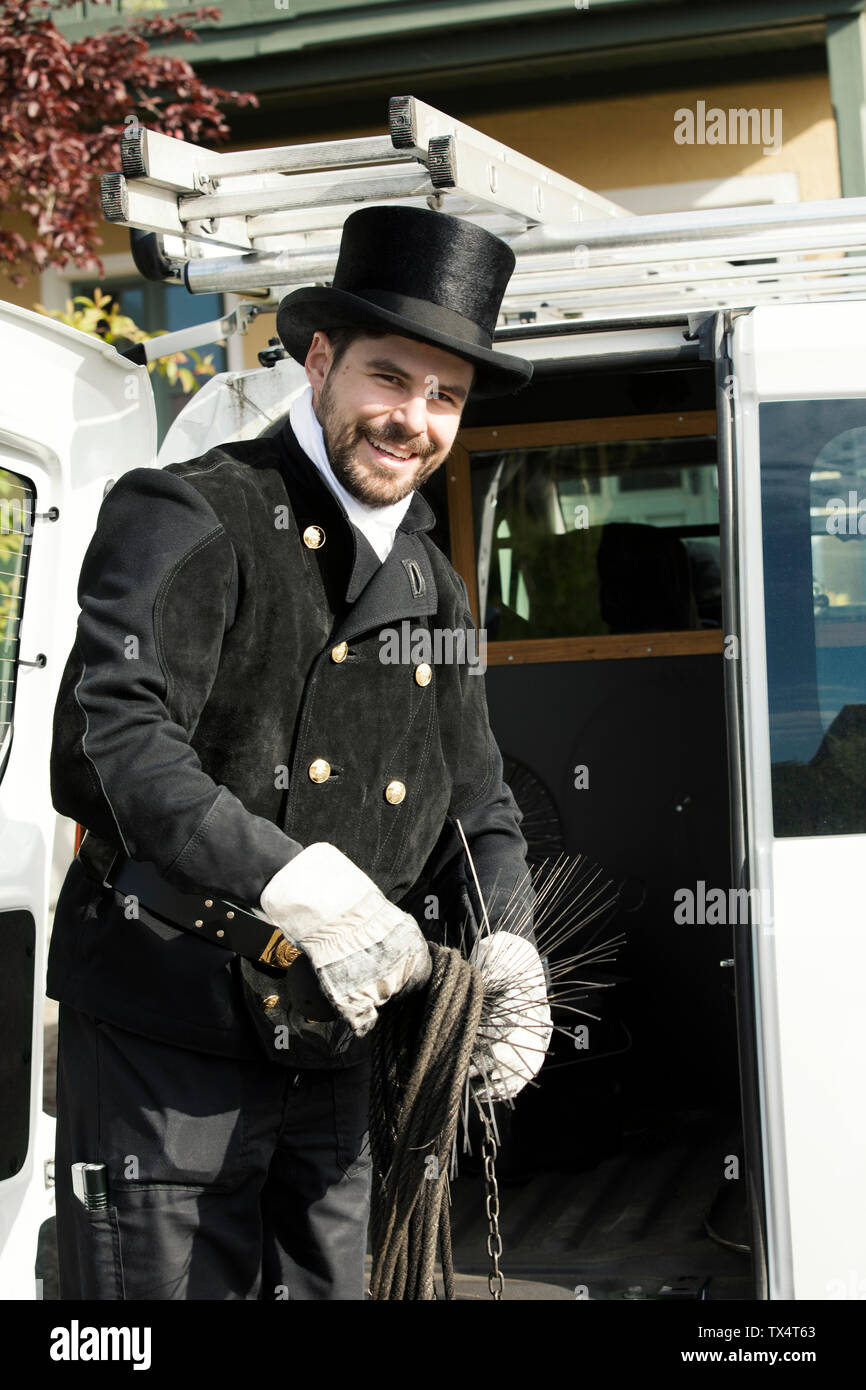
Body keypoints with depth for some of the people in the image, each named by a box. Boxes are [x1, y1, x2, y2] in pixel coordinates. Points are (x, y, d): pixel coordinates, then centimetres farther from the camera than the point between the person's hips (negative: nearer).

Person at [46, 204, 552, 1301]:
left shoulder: (434, 589, 14)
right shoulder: (188, 519, -8)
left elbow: (479, 809, 16)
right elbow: (115, 733, -23)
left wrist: (504, 948, -5)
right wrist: (291, 881, -35)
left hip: (332, 1050, 7)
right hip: (163, 1042, -6)